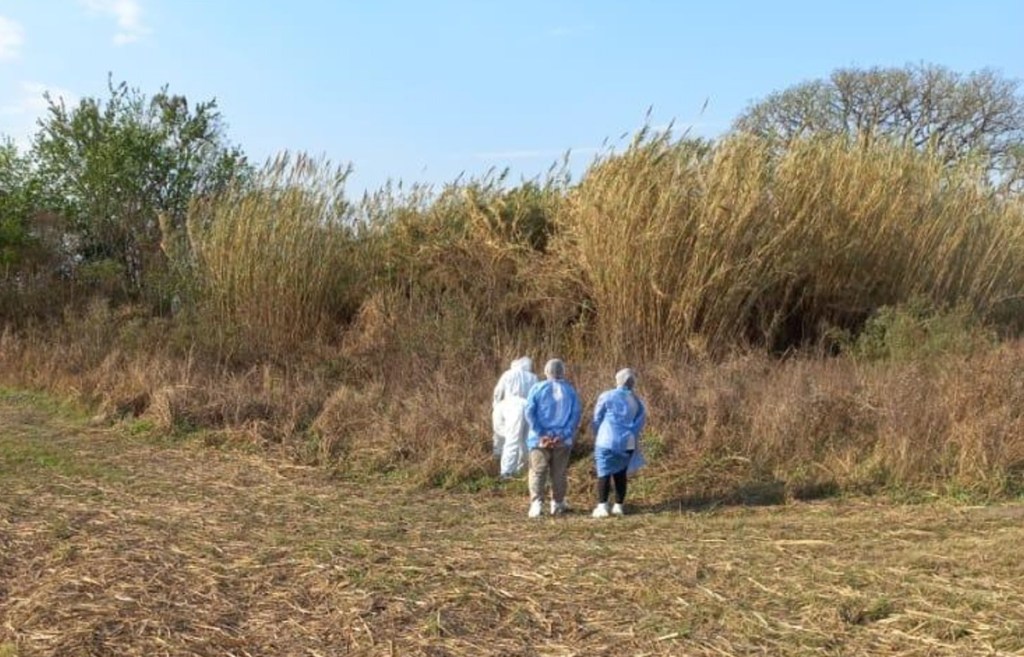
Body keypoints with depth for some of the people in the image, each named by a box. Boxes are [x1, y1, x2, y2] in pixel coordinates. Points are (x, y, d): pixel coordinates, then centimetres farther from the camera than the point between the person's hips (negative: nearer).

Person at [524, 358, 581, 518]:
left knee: (538, 471, 1)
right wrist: (564, 435, -8)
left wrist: (540, 434, -9)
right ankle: (557, 503, 19)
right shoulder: (570, 390, 3)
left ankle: (537, 502, -11)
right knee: (559, 473, 13)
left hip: (540, 438, -1)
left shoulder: (537, 388, -2)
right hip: (562, 440, 2)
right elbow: (575, 415, -4)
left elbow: (529, 413, -9)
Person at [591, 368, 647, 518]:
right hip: (627, 443, 4)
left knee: (604, 473, 0)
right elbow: (640, 422, 13)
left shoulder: (607, 396, -6)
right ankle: (619, 506, 14)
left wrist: (596, 435, 19)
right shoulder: (637, 401, 7)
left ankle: (602, 506, -5)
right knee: (621, 474, 12)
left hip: (607, 441, -4)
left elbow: (597, 419, 2)